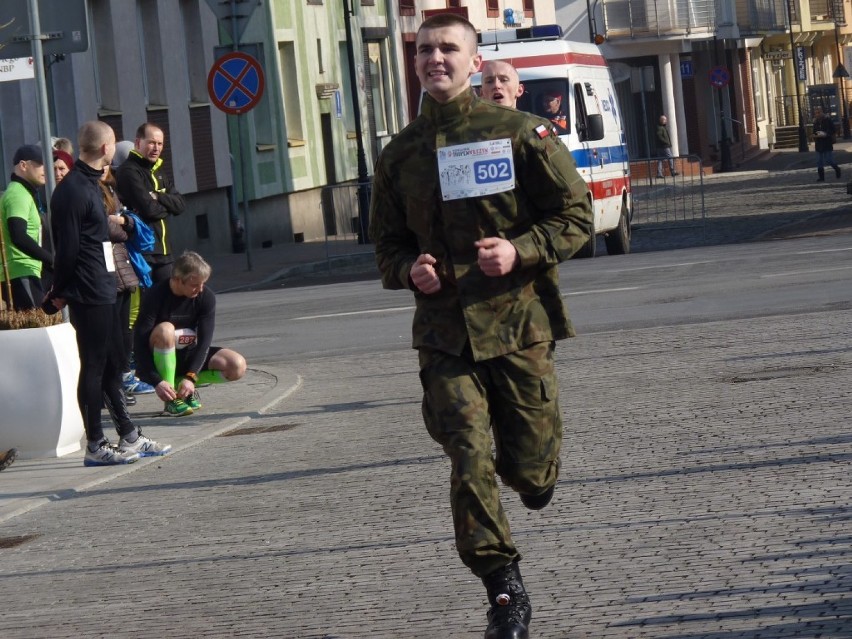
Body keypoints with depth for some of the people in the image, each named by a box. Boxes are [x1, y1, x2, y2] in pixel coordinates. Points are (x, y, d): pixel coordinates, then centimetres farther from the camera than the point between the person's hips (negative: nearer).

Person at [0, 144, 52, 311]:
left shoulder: (24, 193, 21)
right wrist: (51, 260, -25)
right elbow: (19, 237, -26)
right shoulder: (18, 195, -12)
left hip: (24, 274, 10)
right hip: (21, 276, -10)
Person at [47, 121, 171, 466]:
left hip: (101, 292, 10)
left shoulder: (88, 185, 15)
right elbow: (67, 247, -16)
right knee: (94, 369, -4)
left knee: (109, 366, 14)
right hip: (88, 295, -10)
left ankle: (130, 437, 21)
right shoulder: (73, 190, -17)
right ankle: (95, 447, 2)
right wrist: (60, 292, -10)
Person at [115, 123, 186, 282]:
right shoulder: (129, 171, -10)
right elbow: (149, 209, -20)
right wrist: (167, 207, 0)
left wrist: (158, 197, -9)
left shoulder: (158, 172, 19)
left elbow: (181, 204, 8)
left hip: (163, 250, 8)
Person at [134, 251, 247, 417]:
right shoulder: (155, 296, -22)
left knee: (237, 366, -19)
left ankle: (181, 383, 0)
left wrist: (191, 377, -29)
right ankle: (171, 398, -26)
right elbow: (140, 342, -25)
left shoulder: (206, 297, -10)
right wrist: (157, 382, -36)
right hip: (158, 358, -4)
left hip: (189, 356, 4)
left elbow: (204, 340, -16)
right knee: (165, 329, -37)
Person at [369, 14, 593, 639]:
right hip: (444, 328, 2)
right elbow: (388, 242, 20)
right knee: (469, 460, -10)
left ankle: (538, 466, 41)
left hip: (519, 318, -2)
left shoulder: (520, 132, -1)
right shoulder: (400, 154, 10)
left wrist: (520, 250, -16)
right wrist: (409, 270, -3)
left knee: (530, 468, 2)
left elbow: (577, 215, 1)